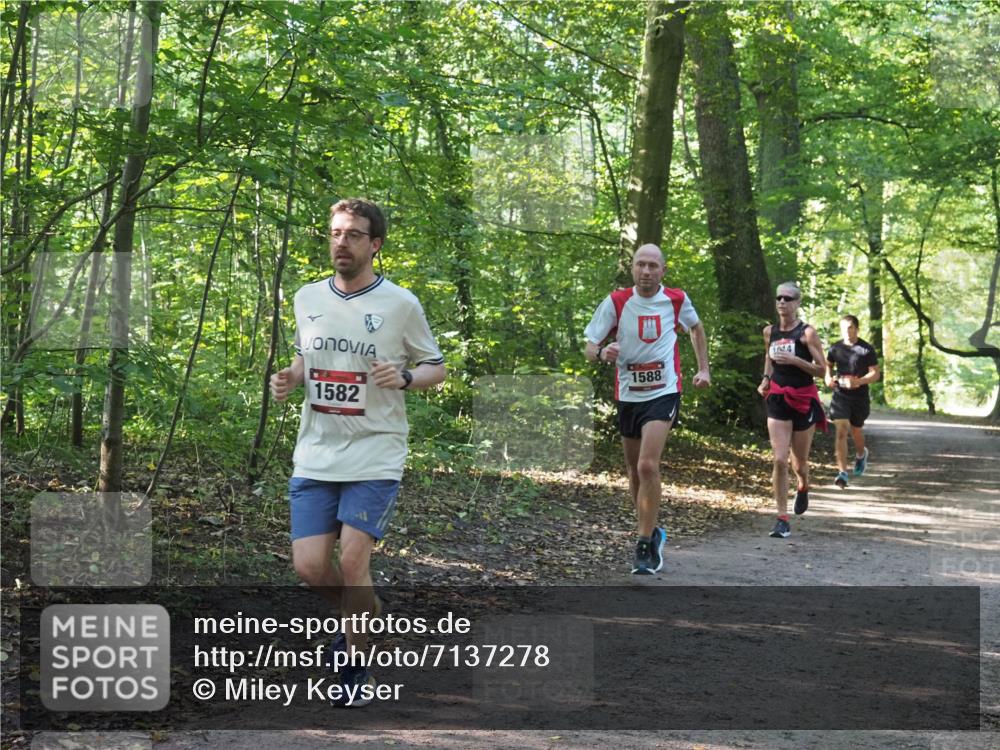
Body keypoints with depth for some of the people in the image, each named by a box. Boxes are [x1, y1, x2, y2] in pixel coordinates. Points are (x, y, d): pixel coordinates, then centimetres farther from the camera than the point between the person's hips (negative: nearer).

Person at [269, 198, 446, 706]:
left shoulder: (400, 304, -4)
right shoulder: (307, 299, 8)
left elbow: (436, 368, 4)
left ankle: (357, 663, 10)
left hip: (374, 458, -4)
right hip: (315, 456, 4)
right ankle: (357, 619, 29)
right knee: (309, 566, -4)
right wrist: (288, 378, 2)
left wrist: (404, 378, -17)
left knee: (352, 563, -12)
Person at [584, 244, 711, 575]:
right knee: (635, 471, 12)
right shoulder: (616, 302, -6)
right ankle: (651, 533, 33)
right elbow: (589, 348, -4)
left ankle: (645, 546, -13)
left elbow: (695, 327, 20)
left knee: (647, 465, -19)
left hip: (663, 394, -2)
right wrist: (602, 353, -27)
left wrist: (704, 369, 13)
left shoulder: (676, 299, -3)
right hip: (628, 396, 3)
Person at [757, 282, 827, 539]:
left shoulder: (807, 332, -8)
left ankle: (803, 488, 47)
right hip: (778, 399, 2)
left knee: (799, 462, 10)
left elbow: (821, 369, -8)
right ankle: (782, 519, -7)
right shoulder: (769, 331, 5)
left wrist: (794, 360, -21)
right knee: (780, 460, -11)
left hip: (804, 399, -2)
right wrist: (766, 379, 9)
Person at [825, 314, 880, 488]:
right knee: (841, 431, -13)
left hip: (860, 397, -1)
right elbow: (828, 365, 21)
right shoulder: (836, 348, 4)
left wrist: (859, 381, -24)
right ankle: (842, 473, -16)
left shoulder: (867, 349, -5)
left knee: (856, 431, 15)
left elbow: (875, 373, -7)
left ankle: (861, 454, 50)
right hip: (840, 395, 1)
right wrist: (828, 378, -1)